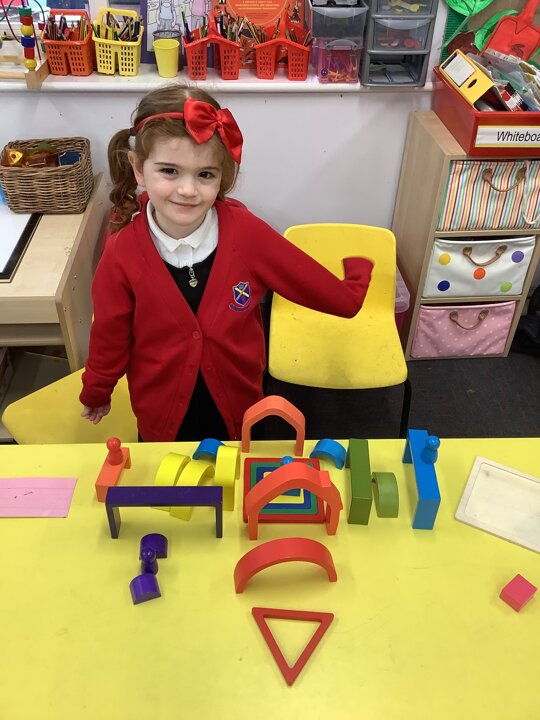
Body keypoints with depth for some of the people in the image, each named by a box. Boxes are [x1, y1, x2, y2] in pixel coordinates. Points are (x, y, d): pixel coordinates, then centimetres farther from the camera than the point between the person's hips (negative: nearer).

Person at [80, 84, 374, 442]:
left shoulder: (246, 232, -21)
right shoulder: (122, 254, -20)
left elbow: (339, 296, -8)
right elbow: (110, 339, -4)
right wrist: (96, 395, 8)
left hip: (237, 412, 1)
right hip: (161, 417, 0)